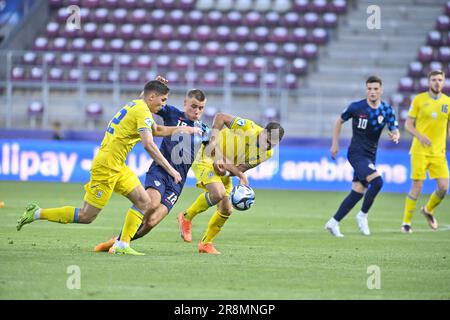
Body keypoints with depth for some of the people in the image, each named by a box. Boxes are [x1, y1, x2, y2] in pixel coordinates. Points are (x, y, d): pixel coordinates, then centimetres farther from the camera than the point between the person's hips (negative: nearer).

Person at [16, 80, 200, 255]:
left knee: (144, 203, 4)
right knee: (86, 217, -5)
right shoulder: (142, 112, -14)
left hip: (117, 168, 10)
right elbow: (148, 145, -26)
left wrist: (183, 129, 27)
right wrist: (170, 170, -24)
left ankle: (122, 245, 2)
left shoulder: (135, 106, 15)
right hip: (106, 167, -10)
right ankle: (38, 214, 3)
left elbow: (156, 130, 31)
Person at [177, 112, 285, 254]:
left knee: (226, 210, 3)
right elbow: (220, 117, -13)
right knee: (218, 193, -29)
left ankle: (205, 243, 24)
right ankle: (186, 217, -8)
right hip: (207, 159, -7)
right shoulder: (248, 127, -22)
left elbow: (240, 169, -11)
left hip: (224, 173, 7)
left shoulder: (267, 153, -6)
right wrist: (213, 140, -22)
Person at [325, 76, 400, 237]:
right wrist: (335, 144, 5)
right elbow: (339, 121, 6)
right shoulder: (356, 107, -9)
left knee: (357, 193, 5)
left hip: (370, 156, 5)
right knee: (377, 181, -24)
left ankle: (333, 223, 14)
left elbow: (395, 131, -2)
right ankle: (363, 215, -8)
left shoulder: (387, 110, 0)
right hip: (356, 153, -5)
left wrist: (395, 136, -27)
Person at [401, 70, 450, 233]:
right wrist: (420, 136, -18)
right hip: (420, 151, -3)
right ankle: (406, 222, 5)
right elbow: (408, 124, 0)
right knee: (417, 186, -7)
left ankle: (428, 210, 24)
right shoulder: (419, 100, -2)